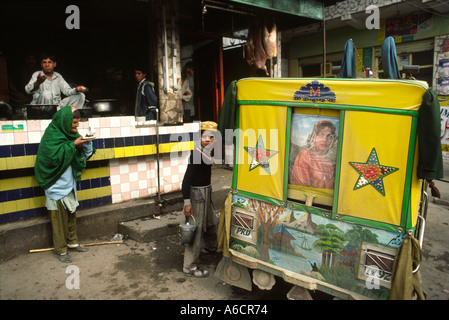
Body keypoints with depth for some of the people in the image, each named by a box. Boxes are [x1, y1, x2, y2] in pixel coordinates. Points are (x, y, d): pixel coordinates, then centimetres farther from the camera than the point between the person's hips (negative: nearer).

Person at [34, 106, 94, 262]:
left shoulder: (70, 134, 7)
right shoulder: (52, 135, -15)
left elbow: (85, 155, 11)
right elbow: (54, 156, -26)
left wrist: (86, 143, -8)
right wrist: (72, 145, -24)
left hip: (69, 183, 8)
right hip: (57, 186, -8)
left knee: (71, 214, 18)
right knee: (59, 218, 1)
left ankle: (72, 242, 32)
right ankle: (61, 250, 13)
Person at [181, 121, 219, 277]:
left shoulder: (207, 152, 5)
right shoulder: (196, 154, -23)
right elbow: (186, 179, -26)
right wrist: (187, 202, -29)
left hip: (206, 192, 10)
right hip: (197, 194, -10)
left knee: (211, 222, 27)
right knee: (196, 229, -4)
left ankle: (210, 247, 53)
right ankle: (189, 267, 7)